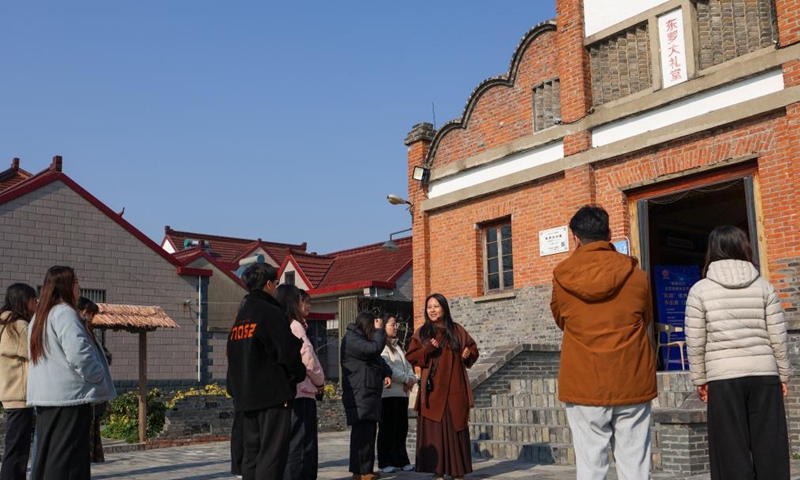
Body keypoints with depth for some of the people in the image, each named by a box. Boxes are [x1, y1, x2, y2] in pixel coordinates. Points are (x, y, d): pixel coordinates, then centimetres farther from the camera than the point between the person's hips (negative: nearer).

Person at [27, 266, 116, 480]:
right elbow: (79, 355, -22)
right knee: (68, 457, -5)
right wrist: (100, 382, -9)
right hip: (69, 396, -9)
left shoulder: (39, 316, 18)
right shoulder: (64, 313, -13)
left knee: (47, 454, 13)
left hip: (45, 396, 9)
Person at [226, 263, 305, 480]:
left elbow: (233, 356, 16)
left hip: (246, 396, 8)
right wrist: (299, 375, 3)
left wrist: (235, 389, 18)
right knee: (272, 454, -6)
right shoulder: (271, 313, -10)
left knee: (252, 452, 11)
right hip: (273, 395, -8)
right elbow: (288, 353, -14)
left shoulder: (240, 318, 15)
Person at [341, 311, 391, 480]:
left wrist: (386, 374, 6)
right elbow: (375, 349, -22)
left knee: (369, 432, 11)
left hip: (369, 394, 10)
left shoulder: (362, 339, 22)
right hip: (359, 395, -10)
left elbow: (378, 359, 24)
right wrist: (379, 330, -8)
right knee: (362, 433, -12)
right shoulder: (351, 339, -10)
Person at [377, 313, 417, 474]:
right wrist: (406, 379, -10)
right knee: (387, 428, -3)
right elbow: (387, 368, -15)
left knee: (401, 427, 9)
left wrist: (412, 378, -3)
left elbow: (408, 365, 16)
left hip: (402, 392, 8)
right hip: (387, 392, -8)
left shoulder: (398, 345, 21)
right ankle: (386, 462, 2)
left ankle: (401, 460, 15)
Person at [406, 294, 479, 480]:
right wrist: (428, 350, -16)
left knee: (456, 428, 3)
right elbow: (411, 356, 1)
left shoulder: (457, 330, 8)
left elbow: (473, 347, 15)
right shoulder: (421, 332, 6)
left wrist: (468, 354, -7)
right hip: (433, 389, -1)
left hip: (455, 388, 1)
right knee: (434, 430, -1)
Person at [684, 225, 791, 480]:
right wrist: (783, 375, 14)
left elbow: (695, 342, -2)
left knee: (732, 451, 3)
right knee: (770, 447, 8)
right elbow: (778, 337, 4)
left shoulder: (700, 290, -1)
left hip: (723, 378, -2)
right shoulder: (763, 285, 4)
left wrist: (700, 379, 8)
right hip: (764, 375, 2)